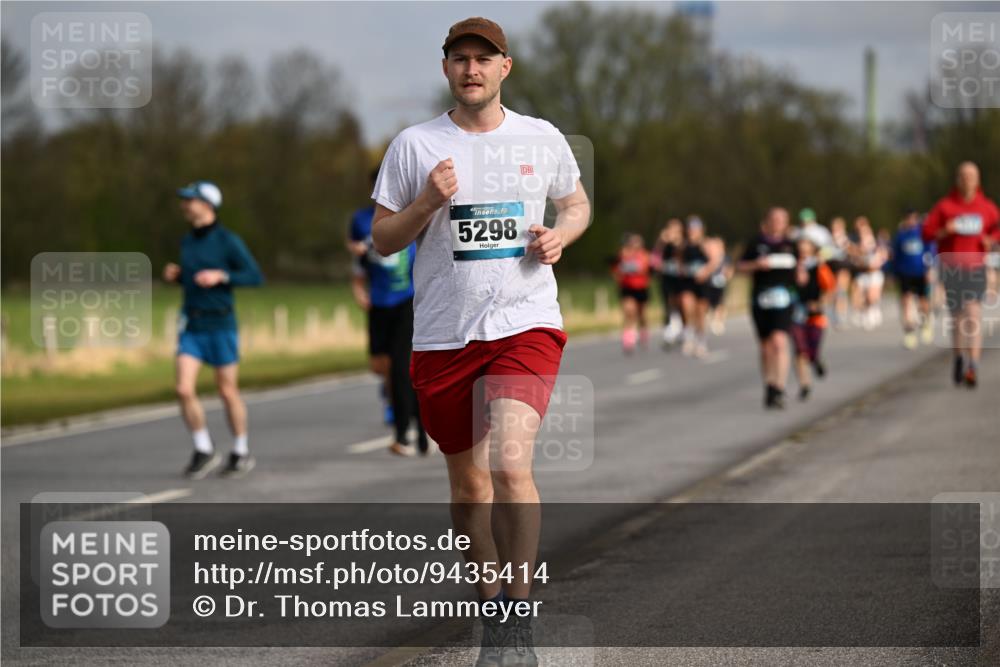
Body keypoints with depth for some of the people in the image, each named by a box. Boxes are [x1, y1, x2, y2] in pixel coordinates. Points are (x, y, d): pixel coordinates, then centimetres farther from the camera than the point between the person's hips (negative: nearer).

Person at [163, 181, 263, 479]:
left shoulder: (228, 240, -9)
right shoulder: (187, 241, 9)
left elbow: (255, 276, -10)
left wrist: (221, 276, -22)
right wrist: (176, 275, 3)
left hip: (220, 325, -5)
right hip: (191, 325, 5)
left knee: (228, 391, 4)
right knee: (184, 390, -9)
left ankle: (241, 453, 22)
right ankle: (204, 452, 6)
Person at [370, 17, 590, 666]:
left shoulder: (543, 139, 6)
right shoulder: (414, 145, 3)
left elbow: (578, 203, 22)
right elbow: (381, 238, 6)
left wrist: (560, 235, 0)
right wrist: (427, 204, -13)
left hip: (526, 324, -2)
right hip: (443, 336, 2)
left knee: (511, 464, -21)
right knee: (469, 480, 10)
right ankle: (493, 612, 26)